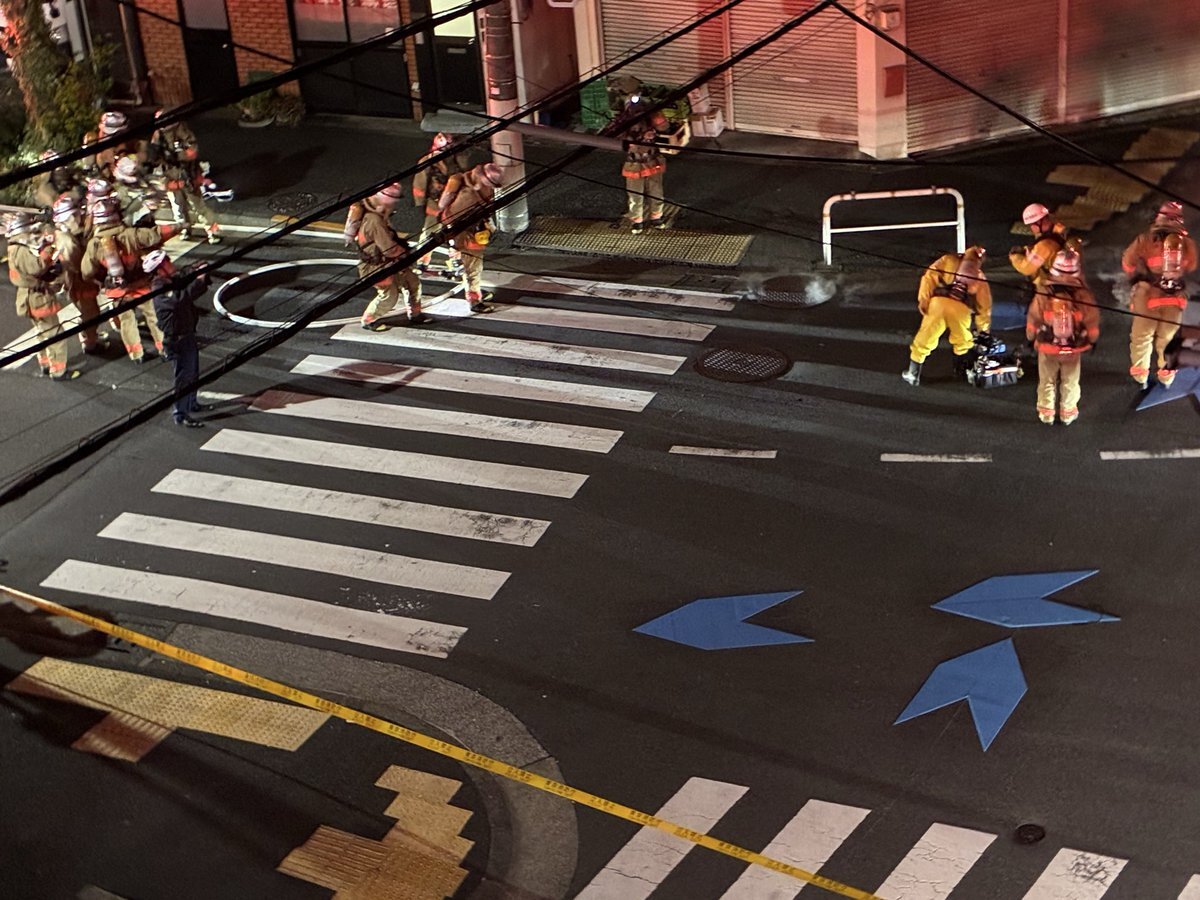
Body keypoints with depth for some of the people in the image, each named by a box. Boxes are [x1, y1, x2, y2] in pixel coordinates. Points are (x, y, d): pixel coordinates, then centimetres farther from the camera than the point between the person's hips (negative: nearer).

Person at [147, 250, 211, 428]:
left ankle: (191, 403, 41)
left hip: (188, 334, 10)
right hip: (177, 339, -10)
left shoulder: (173, 282, 6)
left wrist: (201, 275, -3)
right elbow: (179, 299, -41)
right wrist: (198, 281, -34)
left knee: (192, 372, 23)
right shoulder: (159, 291, -23)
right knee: (184, 375, -4)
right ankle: (181, 415, 3)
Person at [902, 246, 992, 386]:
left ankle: (913, 374, 17)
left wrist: (923, 300, 6)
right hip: (961, 308, 0)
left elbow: (930, 276, 11)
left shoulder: (949, 260, 26)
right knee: (963, 342, 27)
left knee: (924, 340, 12)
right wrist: (984, 329, 39)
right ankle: (962, 370, 36)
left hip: (938, 302, 0)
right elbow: (984, 305, 30)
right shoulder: (980, 277, 30)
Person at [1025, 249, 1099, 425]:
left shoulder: (1043, 294, -22)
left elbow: (1033, 320, -9)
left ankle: (1046, 413, 28)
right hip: (1074, 349, 0)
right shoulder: (1084, 295, -20)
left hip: (1047, 347, 0)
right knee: (1070, 381, 20)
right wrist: (1092, 340, 12)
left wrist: (1031, 338, 11)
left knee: (1047, 381, 19)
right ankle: (1068, 413, 30)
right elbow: (1092, 322, -8)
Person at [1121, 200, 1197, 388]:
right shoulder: (1187, 243, -5)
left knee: (1142, 336, 14)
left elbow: (1128, 263, -1)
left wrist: (1136, 277, 19)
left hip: (1148, 295, -2)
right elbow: (1190, 267, 11)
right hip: (1175, 297, 2)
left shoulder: (1145, 239, -13)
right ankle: (1166, 376, 26)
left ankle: (1140, 375, 21)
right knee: (1168, 338, 18)